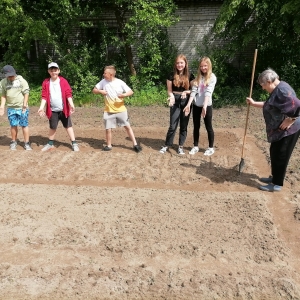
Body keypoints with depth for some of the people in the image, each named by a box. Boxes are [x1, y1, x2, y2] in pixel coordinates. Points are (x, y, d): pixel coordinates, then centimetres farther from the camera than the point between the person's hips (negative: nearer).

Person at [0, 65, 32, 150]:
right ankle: (13, 142, 25)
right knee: (13, 125, 10)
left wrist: (25, 105, -11)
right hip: (11, 108, 3)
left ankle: (27, 143, 10)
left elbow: (26, 93, -6)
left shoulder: (21, 80, -6)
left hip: (22, 107, -3)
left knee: (24, 125, 1)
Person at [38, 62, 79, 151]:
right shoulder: (46, 82, 1)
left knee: (68, 126, 6)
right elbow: (44, 96, 0)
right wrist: (41, 107, -11)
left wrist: (71, 104, -22)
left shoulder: (63, 81, -3)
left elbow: (68, 94, -9)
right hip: (52, 110, 2)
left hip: (64, 109, -1)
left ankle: (74, 143, 11)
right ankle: (50, 144, 28)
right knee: (52, 127, 12)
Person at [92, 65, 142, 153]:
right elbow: (94, 90, 8)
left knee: (127, 126, 4)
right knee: (108, 129, 3)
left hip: (120, 110, -2)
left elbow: (131, 92, -5)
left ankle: (135, 144, 12)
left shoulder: (120, 82, -9)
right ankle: (109, 145, 24)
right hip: (108, 111, 2)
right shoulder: (103, 82, -1)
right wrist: (100, 91, -13)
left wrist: (124, 95, -25)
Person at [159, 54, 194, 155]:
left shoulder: (190, 75, 2)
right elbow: (169, 90, 1)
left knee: (184, 125, 6)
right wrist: (171, 97, -19)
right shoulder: (172, 75, 0)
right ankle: (167, 145, 12)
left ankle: (180, 146, 18)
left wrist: (186, 92, -14)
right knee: (173, 125, -4)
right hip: (175, 102, -1)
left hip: (186, 102, 1)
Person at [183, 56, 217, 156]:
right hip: (196, 105, 4)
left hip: (207, 106, -4)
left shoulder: (212, 77, -5)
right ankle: (195, 146, 24)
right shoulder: (198, 77, 8)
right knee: (196, 127, 11)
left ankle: (211, 147, 19)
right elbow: (193, 91, -2)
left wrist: (205, 106, -29)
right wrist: (189, 104, -14)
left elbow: (208, 92, -18)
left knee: (208, 127, 6)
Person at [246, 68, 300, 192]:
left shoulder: (282, 90, -22)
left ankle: (277, 184, 10)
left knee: (280, 156, -1)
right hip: (280, 130, 10)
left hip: (288, 130, -10)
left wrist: (288, 122, -24)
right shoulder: (277, 90, 12)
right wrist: (254, 103, 25)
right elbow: (270, 105, 28)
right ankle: (274, 177, 33)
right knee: (274, 153, 18)